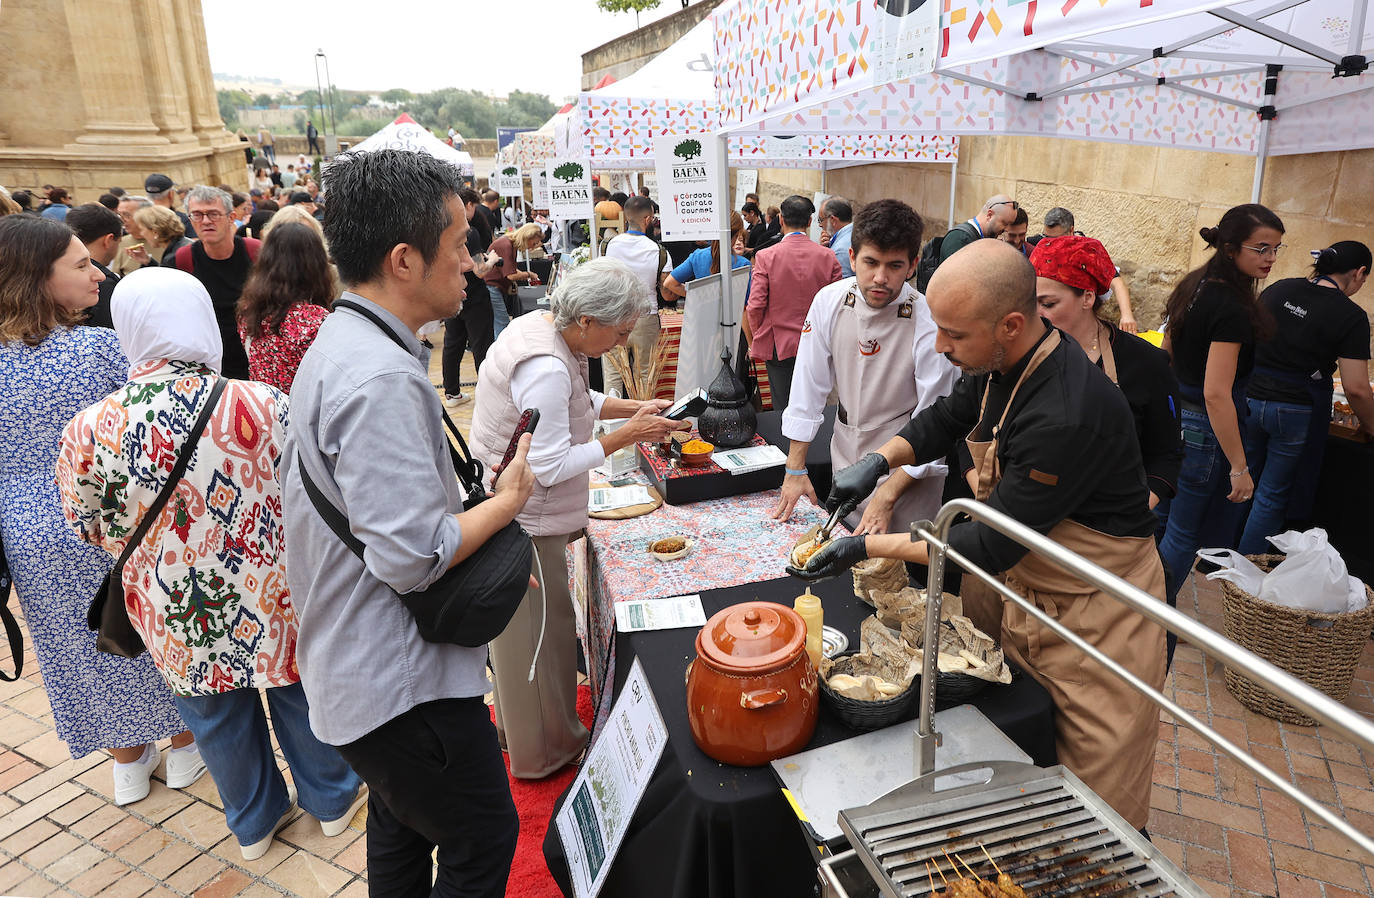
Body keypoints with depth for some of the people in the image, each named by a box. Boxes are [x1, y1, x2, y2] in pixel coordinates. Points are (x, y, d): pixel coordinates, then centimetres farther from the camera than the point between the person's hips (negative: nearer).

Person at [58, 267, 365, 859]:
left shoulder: (88, 430, -15)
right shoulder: (261, 404, -22)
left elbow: (92, 525, -1)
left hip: (177, 616, 2)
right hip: (271, 598, -2)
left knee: (216, 717, 23)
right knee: (299, 694, 21)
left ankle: (255, 821, 45)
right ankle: (333, 799, 43)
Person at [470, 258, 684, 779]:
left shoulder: (539, 326, 2)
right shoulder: (545, 369, -29)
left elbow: (575, 400, 17)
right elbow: (551, 466, -26)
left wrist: (634, 407, 7)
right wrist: (627, 435, -21)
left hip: (503, 498, 10)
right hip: (521, 521, -10)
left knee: (518, 626, 25)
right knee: (538, 630, 8)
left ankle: (517, 728, 47)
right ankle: (543, 752, 30)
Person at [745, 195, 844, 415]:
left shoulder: (766, 257, -10)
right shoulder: (828, 257, -3)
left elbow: (755, 306, -11)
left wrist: (755, 340, 5)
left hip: (778, 345, -2)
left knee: (783, 409, 6)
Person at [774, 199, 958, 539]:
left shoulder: (931, 325, -22)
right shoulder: (829, 301, -10)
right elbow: (809, 384, -4)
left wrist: (886, 498, -22)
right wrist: (795, 469, -3)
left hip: (909, 468, -4)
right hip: (846, 453, 4)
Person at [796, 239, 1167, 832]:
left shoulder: (1069, 415, -35)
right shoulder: (1001, 366, -7)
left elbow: (993, 546, -29)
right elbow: (945, 418, 12)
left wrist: (871, 547, -24)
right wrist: (879, 460, -6)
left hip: (1096, 615, -8)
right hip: (1031, 592, 9)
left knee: (1097, 800, 9)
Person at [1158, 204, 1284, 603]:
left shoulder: (1194, 284, 4)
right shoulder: (1232, 308, -23)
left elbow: (1167, 350, 15)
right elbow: (1216, 393, -27)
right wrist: (1239, 468, -23)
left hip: (1175, 414, 9)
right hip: (1204, 429, -9)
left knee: (1164, 517, 19)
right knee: (1184, 533, 5)